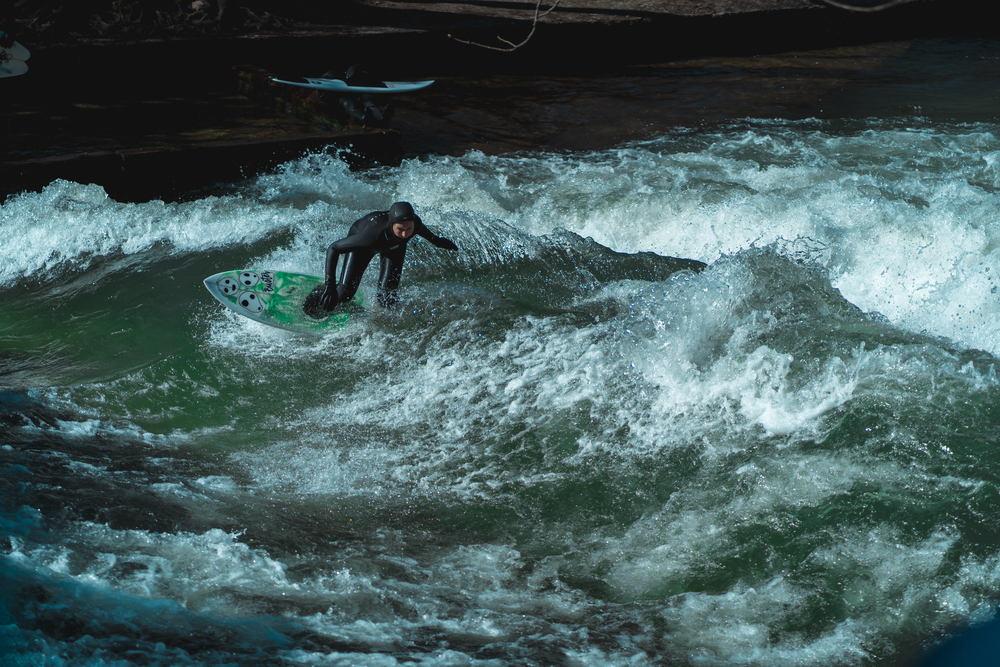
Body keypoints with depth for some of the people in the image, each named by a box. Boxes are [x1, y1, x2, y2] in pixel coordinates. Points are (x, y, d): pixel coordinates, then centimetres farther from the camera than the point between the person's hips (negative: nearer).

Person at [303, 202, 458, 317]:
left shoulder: (415, 223, -39)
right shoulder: (372, 236, -49)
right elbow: (333, 248, -37)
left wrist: (435, 240, 7)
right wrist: (329, 284, -42)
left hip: (394, 247, 3)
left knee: (387, 298, -7)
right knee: (344, 294, -8)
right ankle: (318, 296, 25)